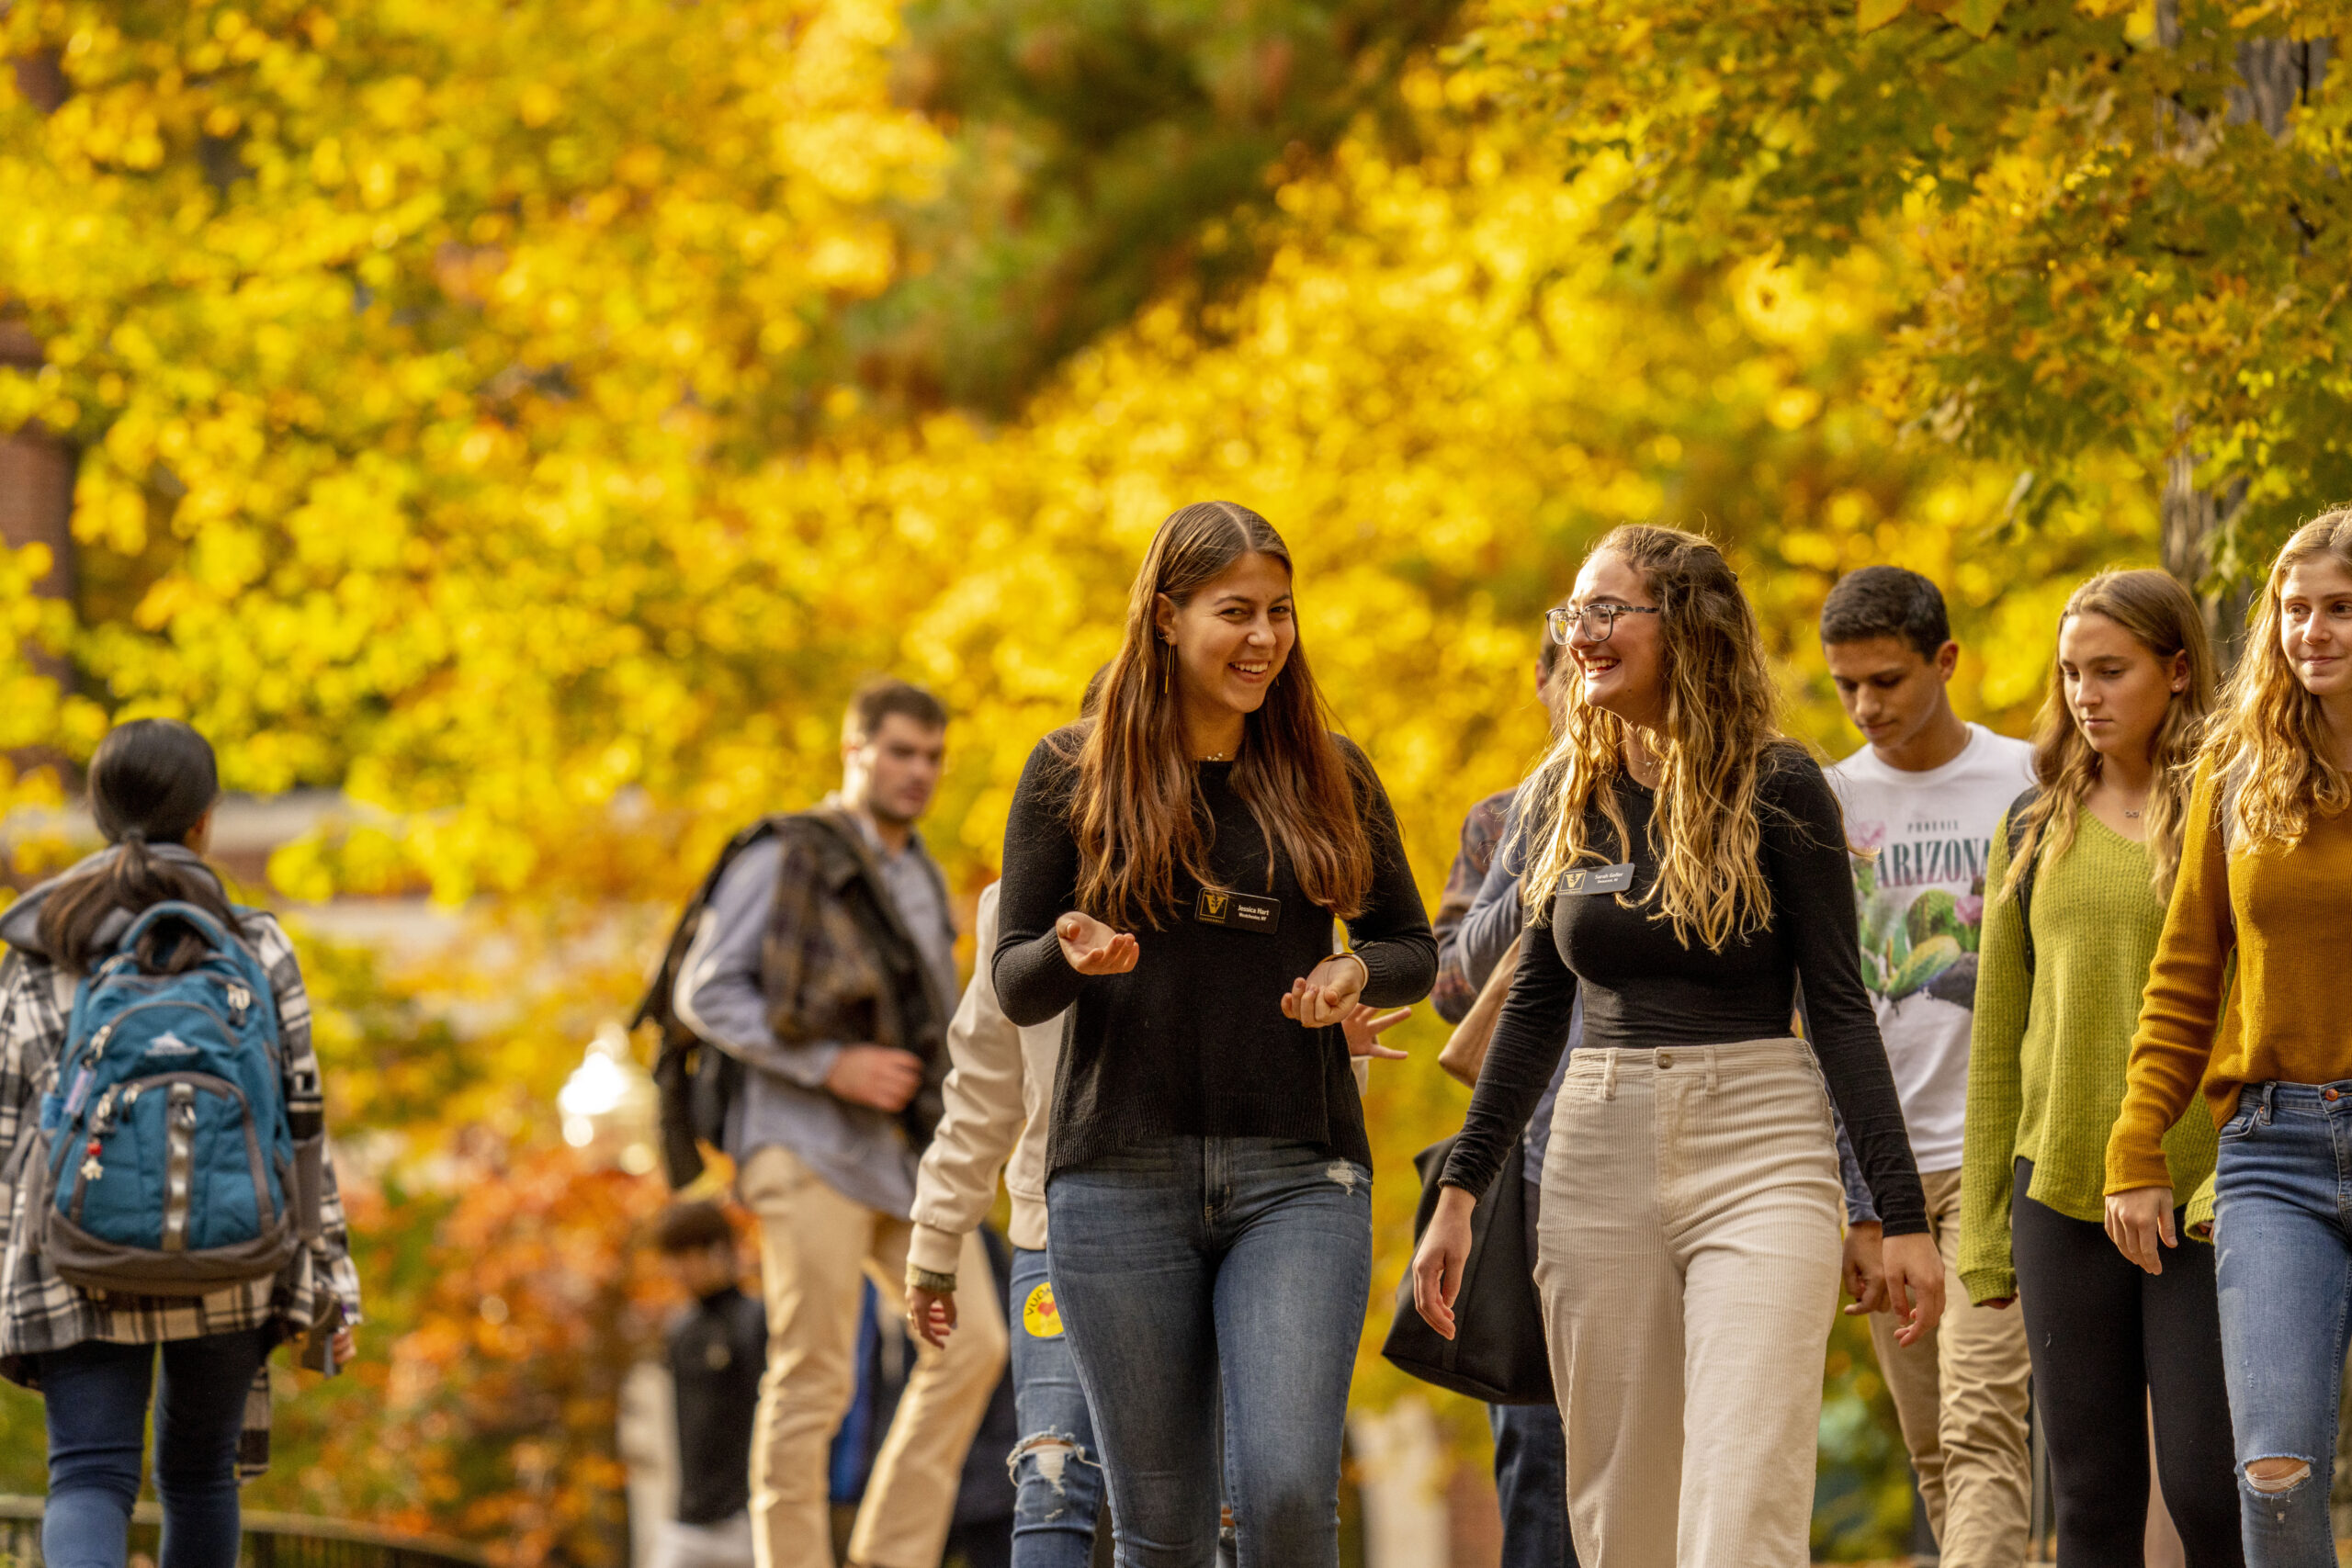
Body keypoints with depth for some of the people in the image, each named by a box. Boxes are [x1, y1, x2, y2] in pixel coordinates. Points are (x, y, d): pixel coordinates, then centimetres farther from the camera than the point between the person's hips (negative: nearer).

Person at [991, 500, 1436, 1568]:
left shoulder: (1328, 775, 8)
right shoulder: (1072, 774, 4)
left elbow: (1412, 947, 17)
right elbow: (1016, 988, 5)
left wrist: (1358, 975, -6)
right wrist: (1074, 955, -18)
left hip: (1296, 1178, 0)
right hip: (1121, 1178, 0)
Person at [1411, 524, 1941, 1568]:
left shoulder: (1776, 788, -4)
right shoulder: (1569, 795, 9)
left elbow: (1840, 1005, -4)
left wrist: (1902, 1214, -7)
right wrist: (1460, 1189, 10)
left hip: (1758, 1159, -5)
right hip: (1600, 1159, 5)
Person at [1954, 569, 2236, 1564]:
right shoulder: (2034, 833, 12)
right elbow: (1997, 1042, 14)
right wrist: (1984, 1232, 11)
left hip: (2202, 1197, -4)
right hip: (2063, 1193, 4)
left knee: (2207, 1485, -8)